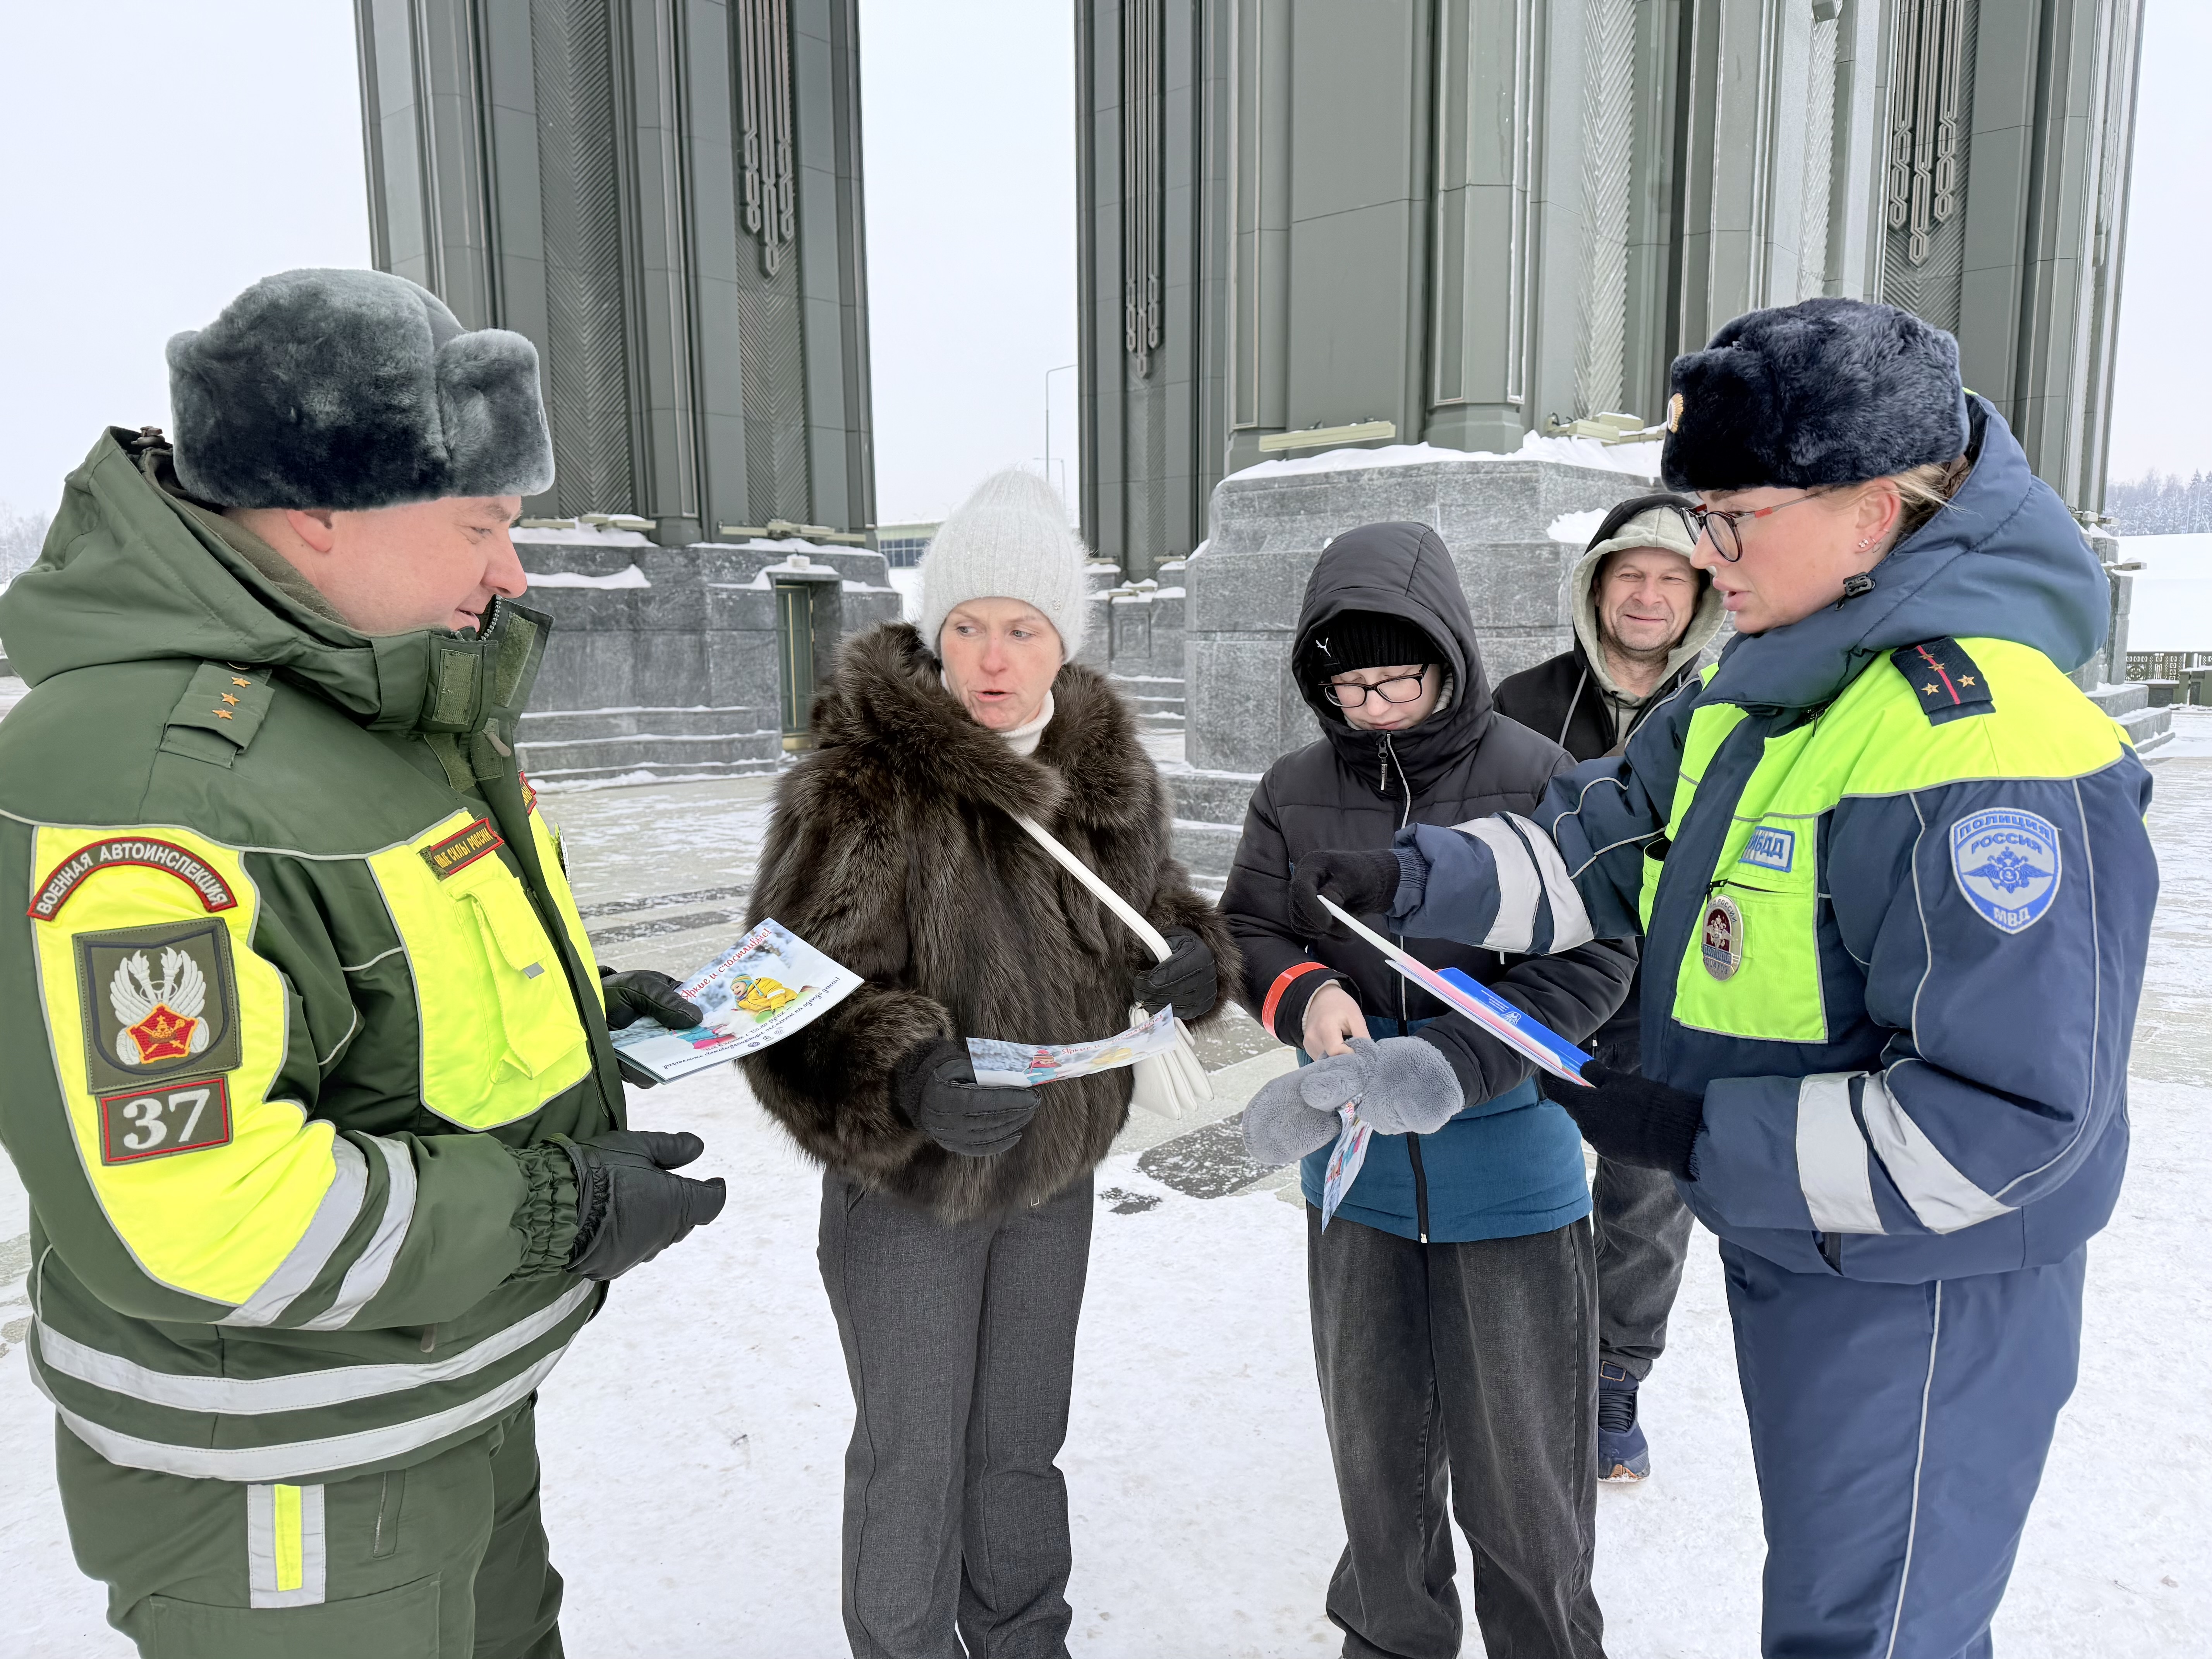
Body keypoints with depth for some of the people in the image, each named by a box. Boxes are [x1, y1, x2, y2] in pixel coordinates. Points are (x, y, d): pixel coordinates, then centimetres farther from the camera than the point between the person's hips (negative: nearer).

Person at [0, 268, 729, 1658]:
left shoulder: (395, 695, 2)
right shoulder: (134, 788, -30)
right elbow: (170, 1218, -32)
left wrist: (577, 1006, 0)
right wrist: (556, 1214, -25)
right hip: (283, 1491, -8)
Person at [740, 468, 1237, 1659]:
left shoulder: (1111, 768, -3)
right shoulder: (863, 781, -22)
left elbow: (1153, 895, 12)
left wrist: (1191, 955, -10)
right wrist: (907, 1081, -41)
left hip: (1056, 1167, 6)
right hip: (907, 1184, -5)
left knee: (1023, 1439, 24)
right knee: (913, 1457, 11)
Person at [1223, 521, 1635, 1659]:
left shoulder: (1539, 781, -11)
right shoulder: (1295, 793, -1)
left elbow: (1593, 963, -14)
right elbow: (1247, 929, 5)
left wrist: (1448, 1066, -27)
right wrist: (1304, 992, -18)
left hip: (1509, 1170, -3)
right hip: (1357, 1177, 3)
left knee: (1520, 1449, 11)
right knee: (1376, 1439, 19)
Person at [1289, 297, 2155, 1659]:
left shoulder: (1985, 749, -29)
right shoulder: (1762, 687, 1)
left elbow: (2006, 1114, -30)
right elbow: (1610, 837, 8)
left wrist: (1699, 1138, -25)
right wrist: (1420, 882, -6)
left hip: (1920, 1302, -8)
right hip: (1788, 1248, 9)